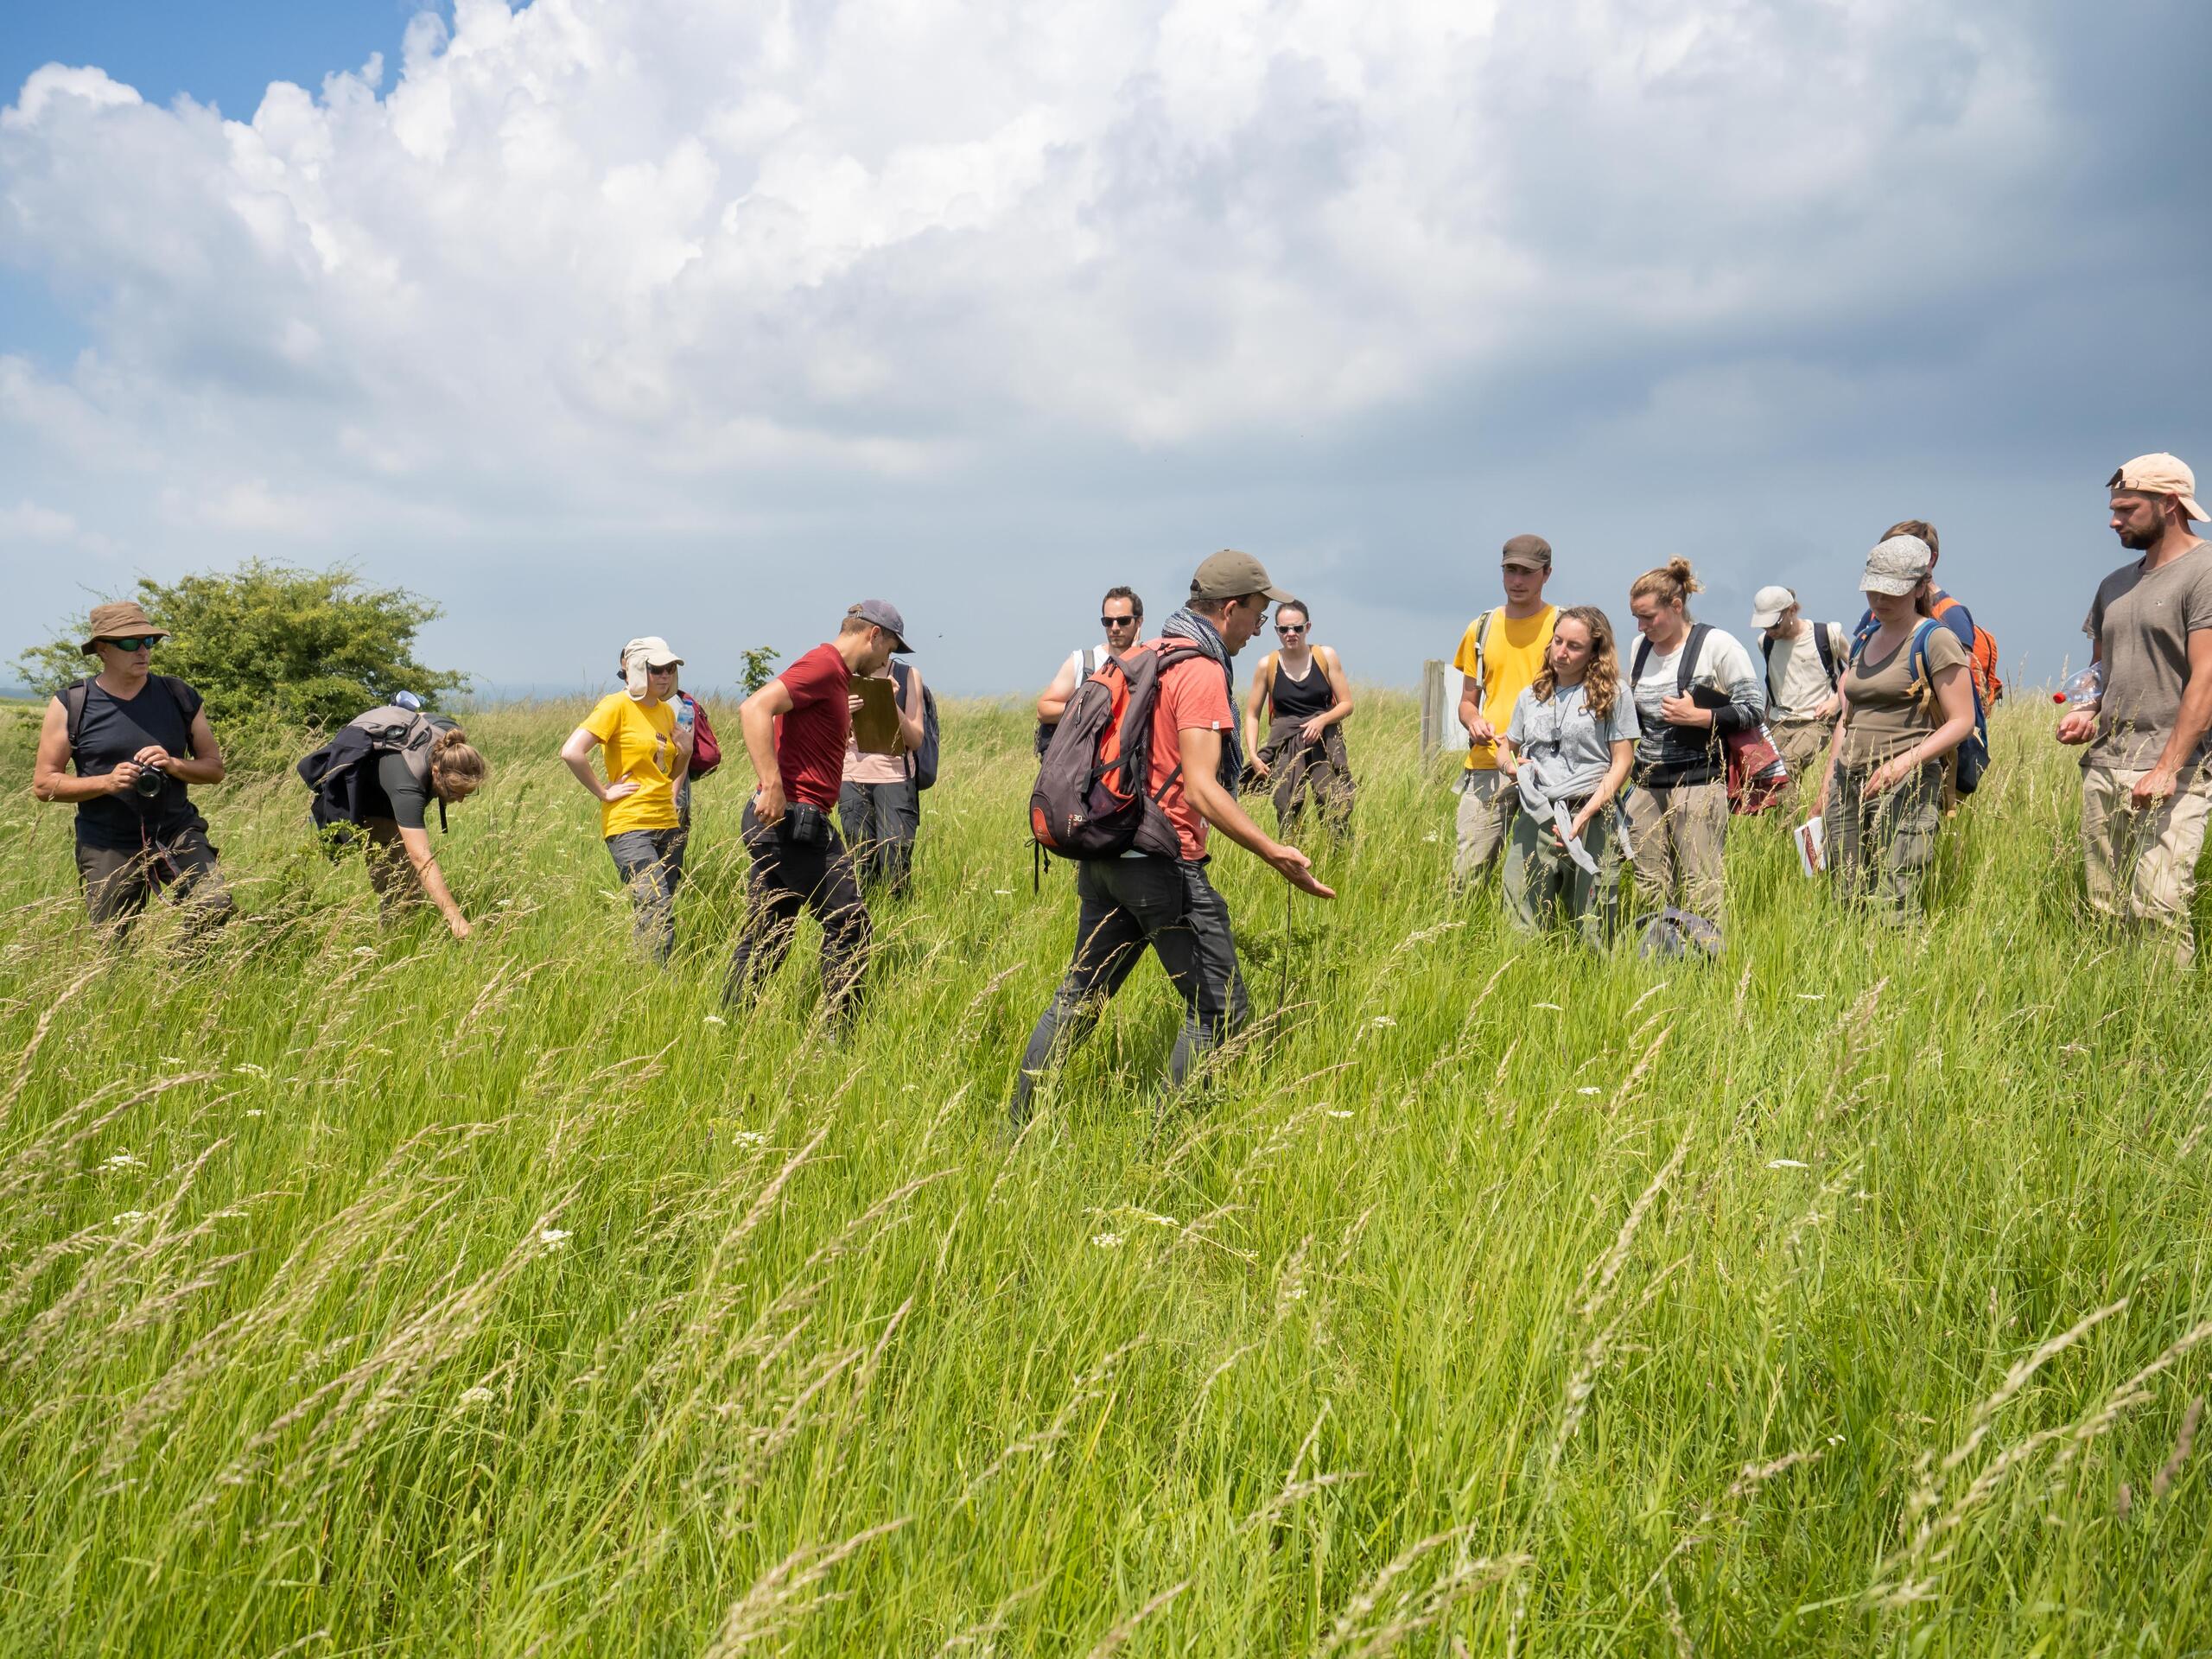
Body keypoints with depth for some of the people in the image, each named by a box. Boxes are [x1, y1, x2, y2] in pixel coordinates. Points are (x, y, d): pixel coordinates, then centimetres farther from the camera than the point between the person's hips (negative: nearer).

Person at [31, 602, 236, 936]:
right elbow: (43, 783, -2)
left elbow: (214, 768, 7)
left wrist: (174, 765, -14)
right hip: (107, 844, -1)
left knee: (216, 908, -19)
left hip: (177, 832, 1)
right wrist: (106, 782, -18)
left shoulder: (181, 697, 5)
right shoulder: (69, 705, -1)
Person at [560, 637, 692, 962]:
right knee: (658, 911, -18)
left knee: (660, 915, 8)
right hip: (629, 825, -8)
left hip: (668, 825, 8)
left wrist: (685, 753, 7)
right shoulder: (617, 705, -7)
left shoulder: (667, 710, 15)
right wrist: (603, 792, -13)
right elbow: (571, 752, -18)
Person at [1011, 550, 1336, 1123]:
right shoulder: (1202, 672, -13)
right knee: (1220, 1008, -1)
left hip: (1102, 855, 9)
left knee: (1079, 995, 18)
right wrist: (1274, 853, -26)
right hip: (1163, 862, -9)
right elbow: (1201, 788, -22)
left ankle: (1018, 1123, 23)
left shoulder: (1143, 657, 15)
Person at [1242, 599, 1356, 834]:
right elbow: (1252, 714, 8)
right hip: (1285, 748, 0)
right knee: (1288, 818, -1)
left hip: (1325, 744, 0)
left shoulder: (1326, 656, 1)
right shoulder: (1267, 665, 1)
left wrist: (1322, 720, -15)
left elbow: (1346, 704, 4)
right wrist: (1253, 755, -4)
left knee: (1337, 814, -10)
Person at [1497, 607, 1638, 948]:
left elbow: (1621, 762, -2)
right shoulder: (1531, 696, 15)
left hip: (1592, 819, -3)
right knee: (1521, 931, 1)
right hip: (1534, 817, 4)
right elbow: (1505, 747, 24)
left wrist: (1585, 814, -14)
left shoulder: (1613, 694, 2)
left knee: (1591, 933, -1)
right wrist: (1509, 765, -1)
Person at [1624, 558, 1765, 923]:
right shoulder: (1640, 649, 14)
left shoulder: (1717, 644, -5)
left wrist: (1698, 717, -15)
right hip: (1646, 783, 6)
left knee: (1699, 891, -8)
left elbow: (1754, 708, -6)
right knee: (1649, 890, 5)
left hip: (1697, 782, -6)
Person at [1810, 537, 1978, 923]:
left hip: (1905, 789, -7)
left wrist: (1906, 761, -21)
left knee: (1894, 911, -14)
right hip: (1847, 786, 7)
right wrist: (1827, 785, 17)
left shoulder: (1934, 640, -3)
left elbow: (1962, 721, -8)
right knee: (1848, 903, 3)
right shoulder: (1864, 642, 19)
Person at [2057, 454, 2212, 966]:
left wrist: (2167, 769, -21)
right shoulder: (2114, 585, 18)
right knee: (2103, 912, 7)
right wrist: (2086, 713, 7)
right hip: (2103, 767, 8)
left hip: (2170, 771, -7)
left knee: (2157, 910, -15)